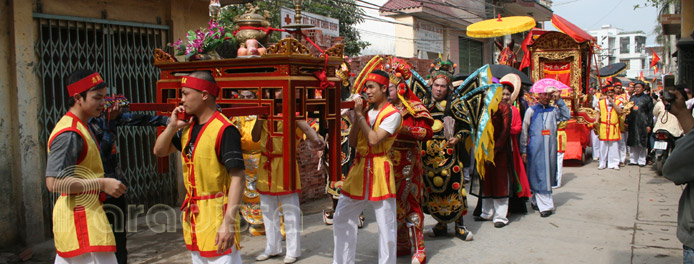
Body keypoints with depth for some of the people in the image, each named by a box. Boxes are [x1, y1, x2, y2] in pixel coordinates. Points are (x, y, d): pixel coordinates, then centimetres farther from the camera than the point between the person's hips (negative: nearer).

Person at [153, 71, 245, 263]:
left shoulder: (224, 130, -18)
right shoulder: (189, 127, 9)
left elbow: (237, 177, -23)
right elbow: (159, 151, 18)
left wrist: (228, 222, -30)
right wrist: (172, 126, 0)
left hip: (217, 214, -9)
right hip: (192, 214, 9)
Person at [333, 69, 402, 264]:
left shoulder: (392, 114, -7)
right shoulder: (367, 111, 13)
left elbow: (374, 140, -20)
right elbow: (352, 142, 7)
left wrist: (360, 115, -11)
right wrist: (357, 115, -2)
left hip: (379, 170, -7)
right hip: (359, 168, 7)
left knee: (386, 224, -1)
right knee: (341, 218, 11)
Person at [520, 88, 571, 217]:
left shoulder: (553, 110, 11)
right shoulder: (531, 111, 3)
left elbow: (567, 116, -5)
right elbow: (524, 130, 3)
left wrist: (559, 100, -6)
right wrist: (523, 150, -1)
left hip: (550, 147, 3)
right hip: (535, 147, -3)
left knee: (548, 174, 8)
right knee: (539, 176, -5)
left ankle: (536, 201, 24)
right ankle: (545, 205, -4)